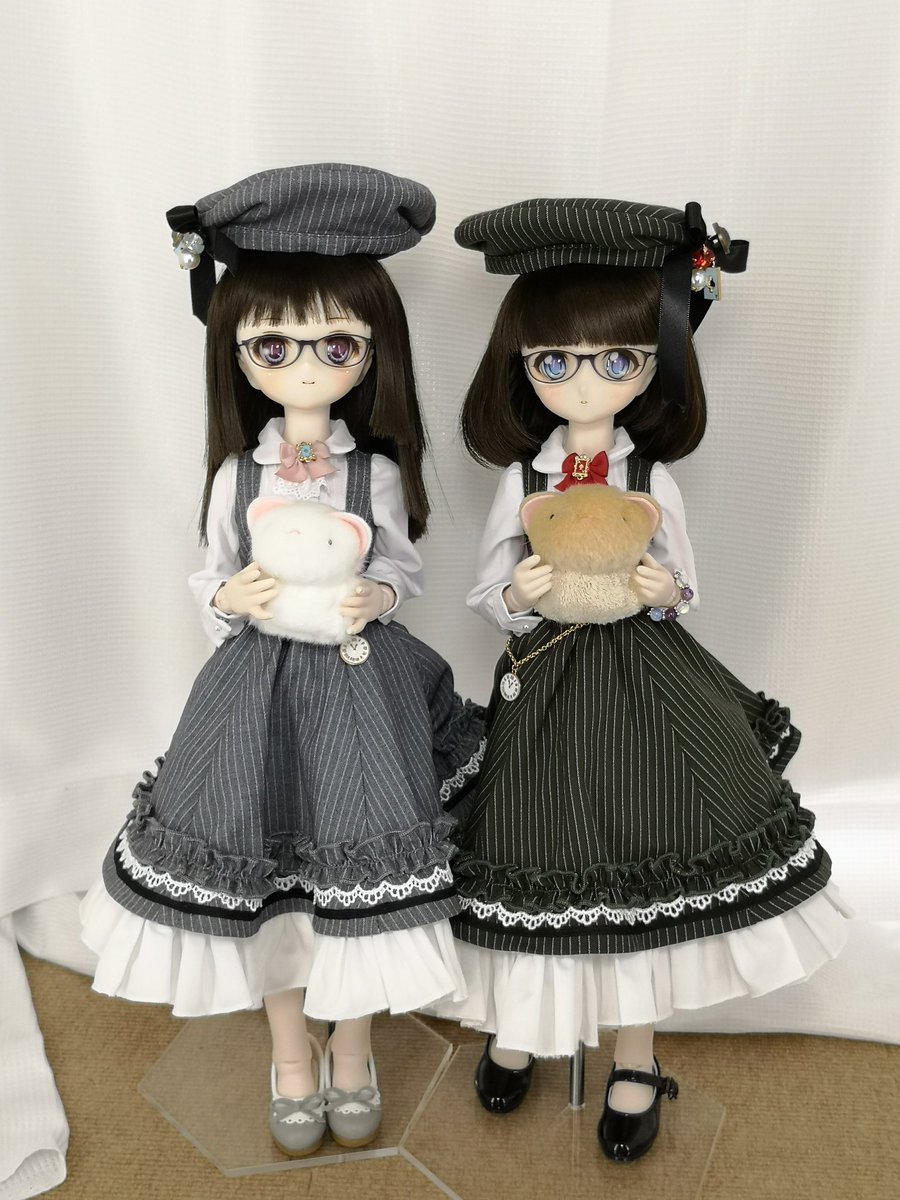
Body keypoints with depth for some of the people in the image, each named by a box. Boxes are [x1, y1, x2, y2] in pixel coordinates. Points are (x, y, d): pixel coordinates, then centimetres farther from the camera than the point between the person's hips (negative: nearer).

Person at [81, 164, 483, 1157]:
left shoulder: (377, 470, -4)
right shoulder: (238, 470, -1)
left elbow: (403, 565, 4)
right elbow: (209, 577, 5)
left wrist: (377, 598, -18)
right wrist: (231, 598, -17)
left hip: (361, 685, -1)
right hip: (258, 687, 2)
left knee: (357, 874, 7)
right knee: (266, 879, 11)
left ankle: (352, 1053, 36)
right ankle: (291, 1058, 38)